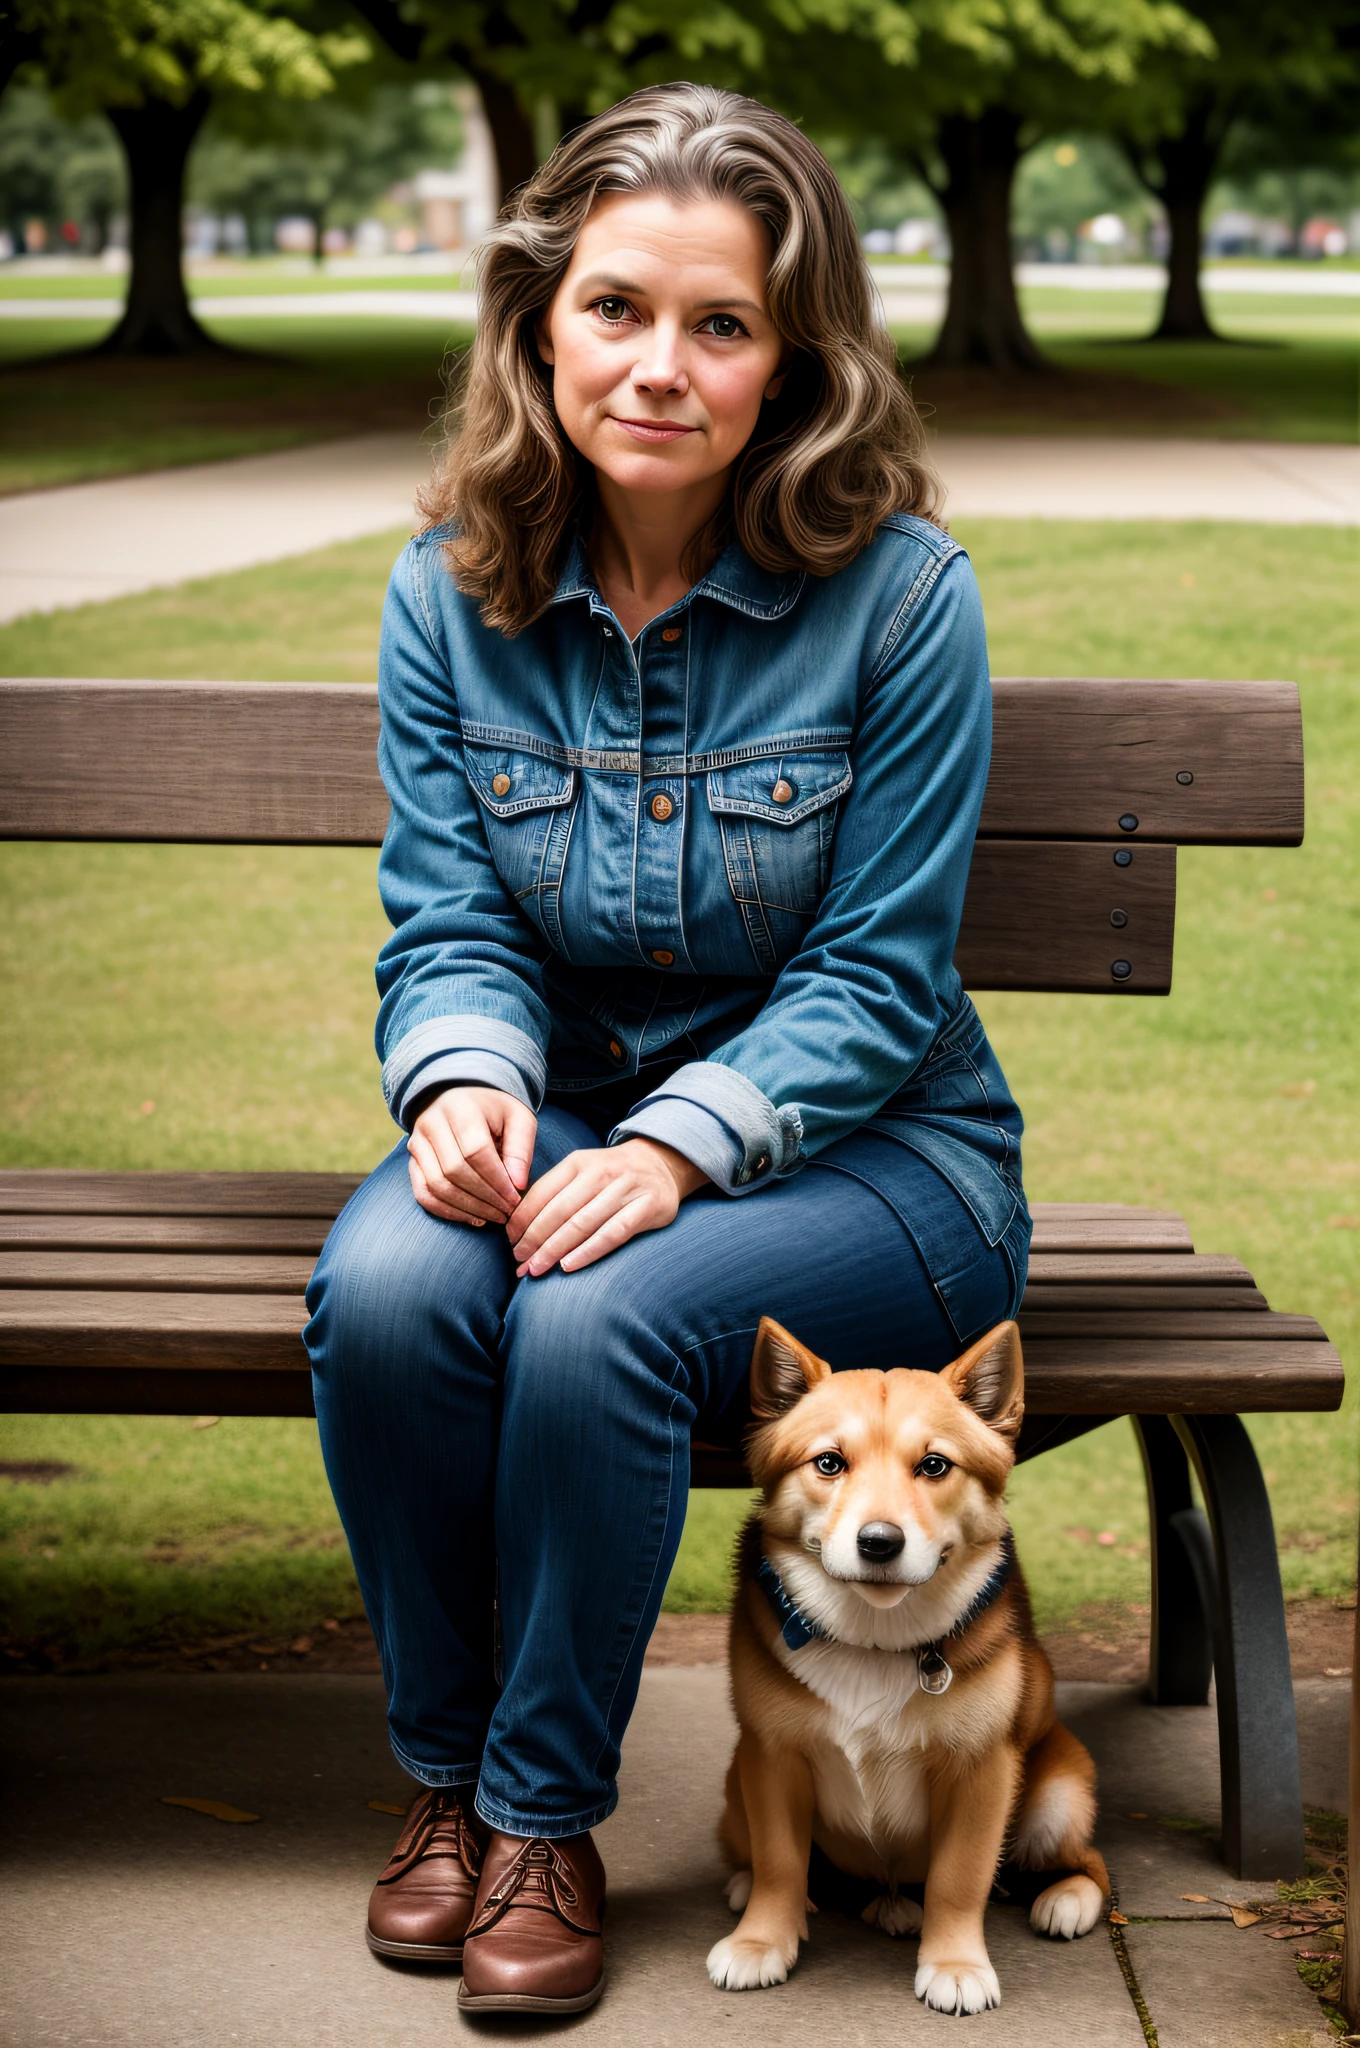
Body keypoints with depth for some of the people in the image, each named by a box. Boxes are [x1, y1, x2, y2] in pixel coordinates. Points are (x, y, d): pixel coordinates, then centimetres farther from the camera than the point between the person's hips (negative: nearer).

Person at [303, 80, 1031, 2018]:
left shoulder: (900, 593, -13)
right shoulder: (453, 591, -1)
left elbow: (878, 977, -13)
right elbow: (447, 921, -2)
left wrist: (678, 1142, -27)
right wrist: (465, 1080, -25)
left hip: (860, 1147, -3)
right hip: (565, 1118, 3)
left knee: (595, 1323, -33)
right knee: (386, 1286, -29)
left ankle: (545, 1817, -8)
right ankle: (443, 1777, -4)